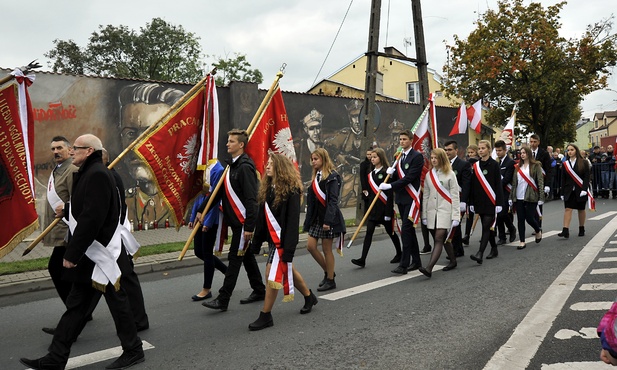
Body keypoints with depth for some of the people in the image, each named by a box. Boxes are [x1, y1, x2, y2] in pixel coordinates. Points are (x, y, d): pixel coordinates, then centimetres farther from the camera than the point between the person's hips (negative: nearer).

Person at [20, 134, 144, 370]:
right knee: (75, 306, 13)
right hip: (89, 255, 10)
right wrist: (66, 210, 14)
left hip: (100, 256, -10)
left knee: (117, 302, 3)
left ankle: (133, 351, 18)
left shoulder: (97, 174, -18)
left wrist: (72, 254, -22)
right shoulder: (89, 173, 14)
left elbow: (92, 219, -24)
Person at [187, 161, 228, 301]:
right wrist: (192, 218, 14)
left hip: (210, 220, -9)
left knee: (206, 253, 3)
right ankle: (227, 271, 31)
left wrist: (208, 221, -18)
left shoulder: (217, 169, -17)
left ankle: (206, 289, 18)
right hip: (200, 218, 9)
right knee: (199, 252, 14)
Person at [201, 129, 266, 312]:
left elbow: (251, 199, -21)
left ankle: (223, 299, 0)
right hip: (236, 221, 10)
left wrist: (249, 226, -24)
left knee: (235, 258, -5)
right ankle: (259, 291, 28)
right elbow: (219, 192, 17)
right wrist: (202, 210, 15)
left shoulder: (245, 167, -16)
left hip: (243, 221, -10)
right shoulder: (232, 165, 14)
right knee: (246, 256, 16)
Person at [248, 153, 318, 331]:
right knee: (286, 270, 19)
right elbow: (262, 217, 12)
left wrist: (289, 247, -23)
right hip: (272, 237, 9)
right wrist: (256, 241, 11)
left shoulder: (291, 189, -15)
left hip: (283, 239, -8)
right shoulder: (268, 188, 9)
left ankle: (265, 316, 4)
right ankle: (309, 296, 40)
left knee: (273, 274, -7)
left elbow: (293, 221, -20)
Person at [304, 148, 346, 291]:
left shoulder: (332, 176, -11)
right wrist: (308, 220, 12)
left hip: (328, 217, -8)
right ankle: (327, 271, 22)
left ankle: (330, 280, 14)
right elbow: (311, 201, 14)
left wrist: (328, 220, -23)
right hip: (316, 217, 8)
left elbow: (333, 200, -18)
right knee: (310, 246, 4)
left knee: (326, 249, 0)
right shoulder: (315, 177, 13)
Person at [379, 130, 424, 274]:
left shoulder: (417, 156, -10)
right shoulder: (400, 157, 15)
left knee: (406, 230, -11)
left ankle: (404, 265, -9)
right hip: (401, 198, 8)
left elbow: (409, 178, -19)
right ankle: (416, 261, 23)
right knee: (409, 230, 13)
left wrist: (390, 186, -22)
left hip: (411, 198, -8)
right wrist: (392, 172, -3)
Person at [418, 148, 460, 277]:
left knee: (439, 239, -13)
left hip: (445, 211, -5)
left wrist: (455, 216, -8)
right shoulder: (428, 175, 11)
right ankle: (453, 261, 30)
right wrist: (424, 215, 11)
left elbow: (455, 196, -3)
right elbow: (425, 196, 13)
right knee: (444, 239, 13)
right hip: (432, 211, 5)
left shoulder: (450, 174, -1)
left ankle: (429, 268, -21)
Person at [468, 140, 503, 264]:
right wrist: (472, 202, 8)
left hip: (491, 201, -5)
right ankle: (494, 249, 27)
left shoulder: (494, 165, -5)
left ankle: (480, 253, -17)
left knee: (487, 226, -10)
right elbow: (473, 185, 10)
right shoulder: (475, 166, 8)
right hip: (479, 201, 5)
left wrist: (499, 203, -11)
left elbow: (498, 185, -7)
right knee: (487, 226, 13)